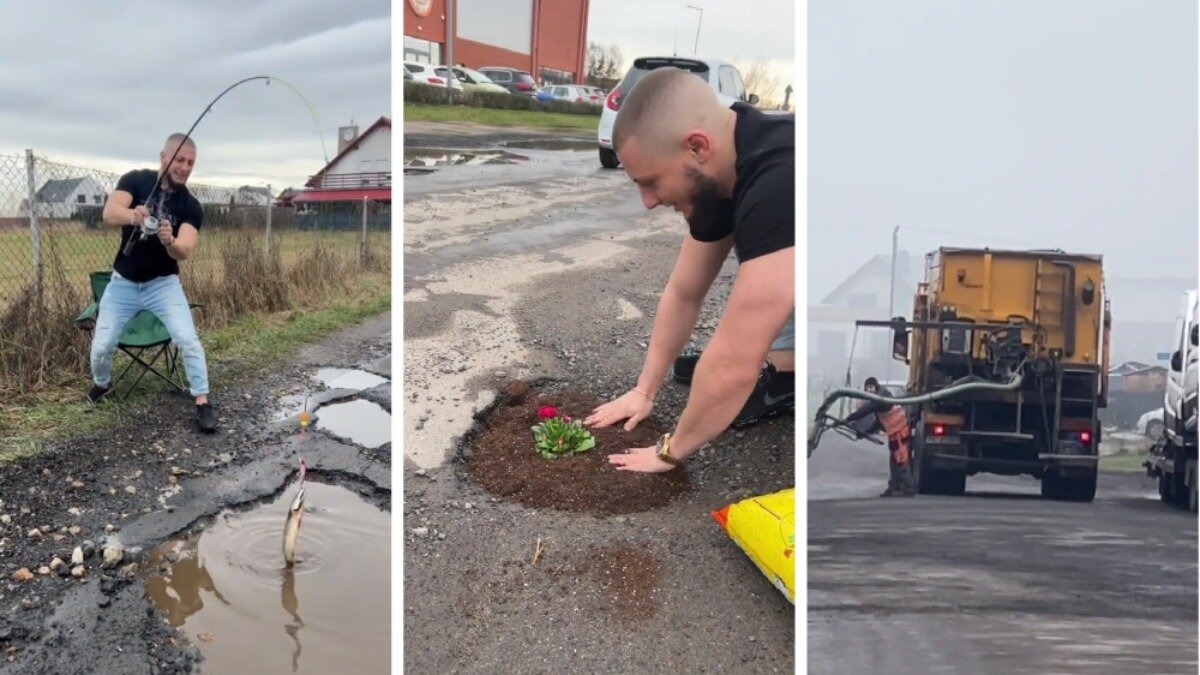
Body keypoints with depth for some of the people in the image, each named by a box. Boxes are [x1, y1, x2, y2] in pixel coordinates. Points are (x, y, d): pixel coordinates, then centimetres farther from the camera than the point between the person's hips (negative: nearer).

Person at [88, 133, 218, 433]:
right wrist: (132, 215, -51)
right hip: (123, 282, 1)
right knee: (101, 346, 4)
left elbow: (185, 252, -26)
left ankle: (203, 402, -6)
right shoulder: (135, 180, -11)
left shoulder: (190, 206, -12)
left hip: (163, 283, -1)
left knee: (187, 339, -18)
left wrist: (170, 241, -49)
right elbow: (109, 214, -28)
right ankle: (102, 383, 37)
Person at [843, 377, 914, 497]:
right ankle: (894, 488, 20)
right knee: (894, 461, 14)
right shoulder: (877, 400, 16)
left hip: (900, 431, -11)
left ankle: (908, 489, -6)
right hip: (895, 431, 11)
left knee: (902, 460, -8)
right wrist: (865, 433, 14)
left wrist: (847, 419, -25)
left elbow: (865, 410, -26)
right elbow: (879, 421, 19)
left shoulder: (881, 397, -16)